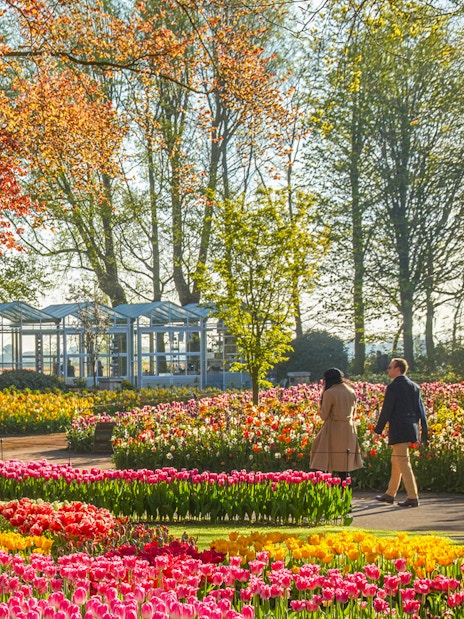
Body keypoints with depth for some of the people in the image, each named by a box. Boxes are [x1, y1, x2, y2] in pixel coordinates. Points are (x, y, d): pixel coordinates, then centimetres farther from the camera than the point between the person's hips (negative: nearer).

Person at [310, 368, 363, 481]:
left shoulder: (329, 393, -11)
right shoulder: (351, 392, 8)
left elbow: (324, 415, -6)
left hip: (333, 429, -6)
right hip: (349, 430, 6)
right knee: (343, 462, 11)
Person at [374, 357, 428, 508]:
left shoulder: (393, 387, -11)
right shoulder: (414, 387, 11)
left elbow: (386, 410, -12)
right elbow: (421, 409, 11)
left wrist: (378, 429, -2)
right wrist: (424, 430, 14)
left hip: (399, 430, -8)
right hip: (411, 428, 8)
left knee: (403, 463, -5)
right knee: (396, 461, 18)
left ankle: (413, 498, -7)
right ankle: (390, 494, 27)